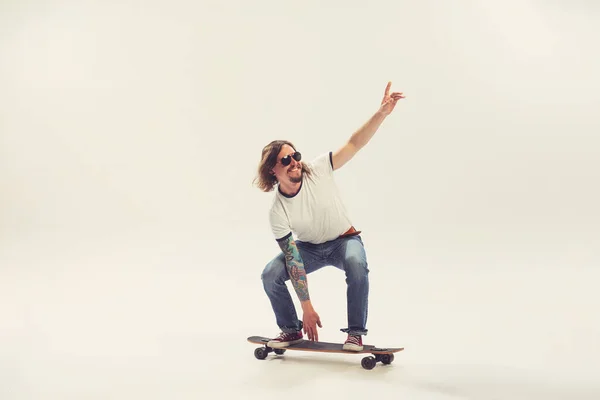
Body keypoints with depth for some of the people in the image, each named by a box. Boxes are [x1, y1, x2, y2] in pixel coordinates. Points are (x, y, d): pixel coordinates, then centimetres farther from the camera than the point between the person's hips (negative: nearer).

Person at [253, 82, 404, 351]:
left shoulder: (318, 170, -22)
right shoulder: (277, 213, -23)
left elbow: (354, 144, -25)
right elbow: (293, 261, -24)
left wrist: (382, 113, -41)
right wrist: (307, 308, -26)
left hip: (345, 240, -1)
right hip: (308, 248, 1)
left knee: (356, 264, -36)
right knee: (270, 275, -20)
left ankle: (355, 332, -18)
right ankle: (291, 330, 5)